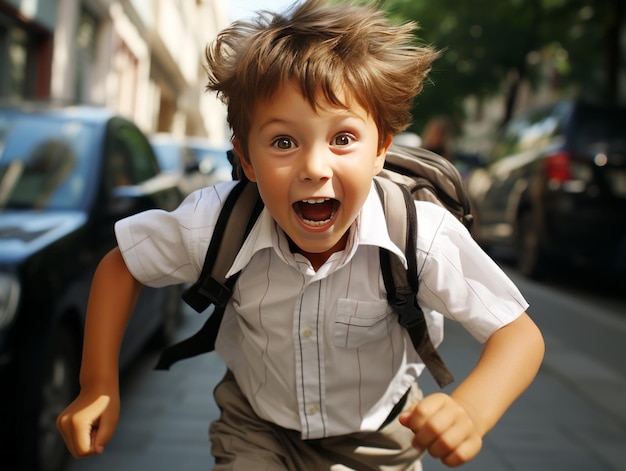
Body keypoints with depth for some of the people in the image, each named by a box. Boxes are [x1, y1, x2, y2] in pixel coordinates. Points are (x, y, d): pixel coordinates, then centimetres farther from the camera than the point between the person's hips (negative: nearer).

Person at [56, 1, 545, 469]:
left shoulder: (423, 236, -32)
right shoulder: (217, 222, -27)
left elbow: (519, 333, -23)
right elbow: (121, 264, -9)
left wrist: (470, 411, -43)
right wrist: (99, 384, -12)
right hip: (257, 429, 1)